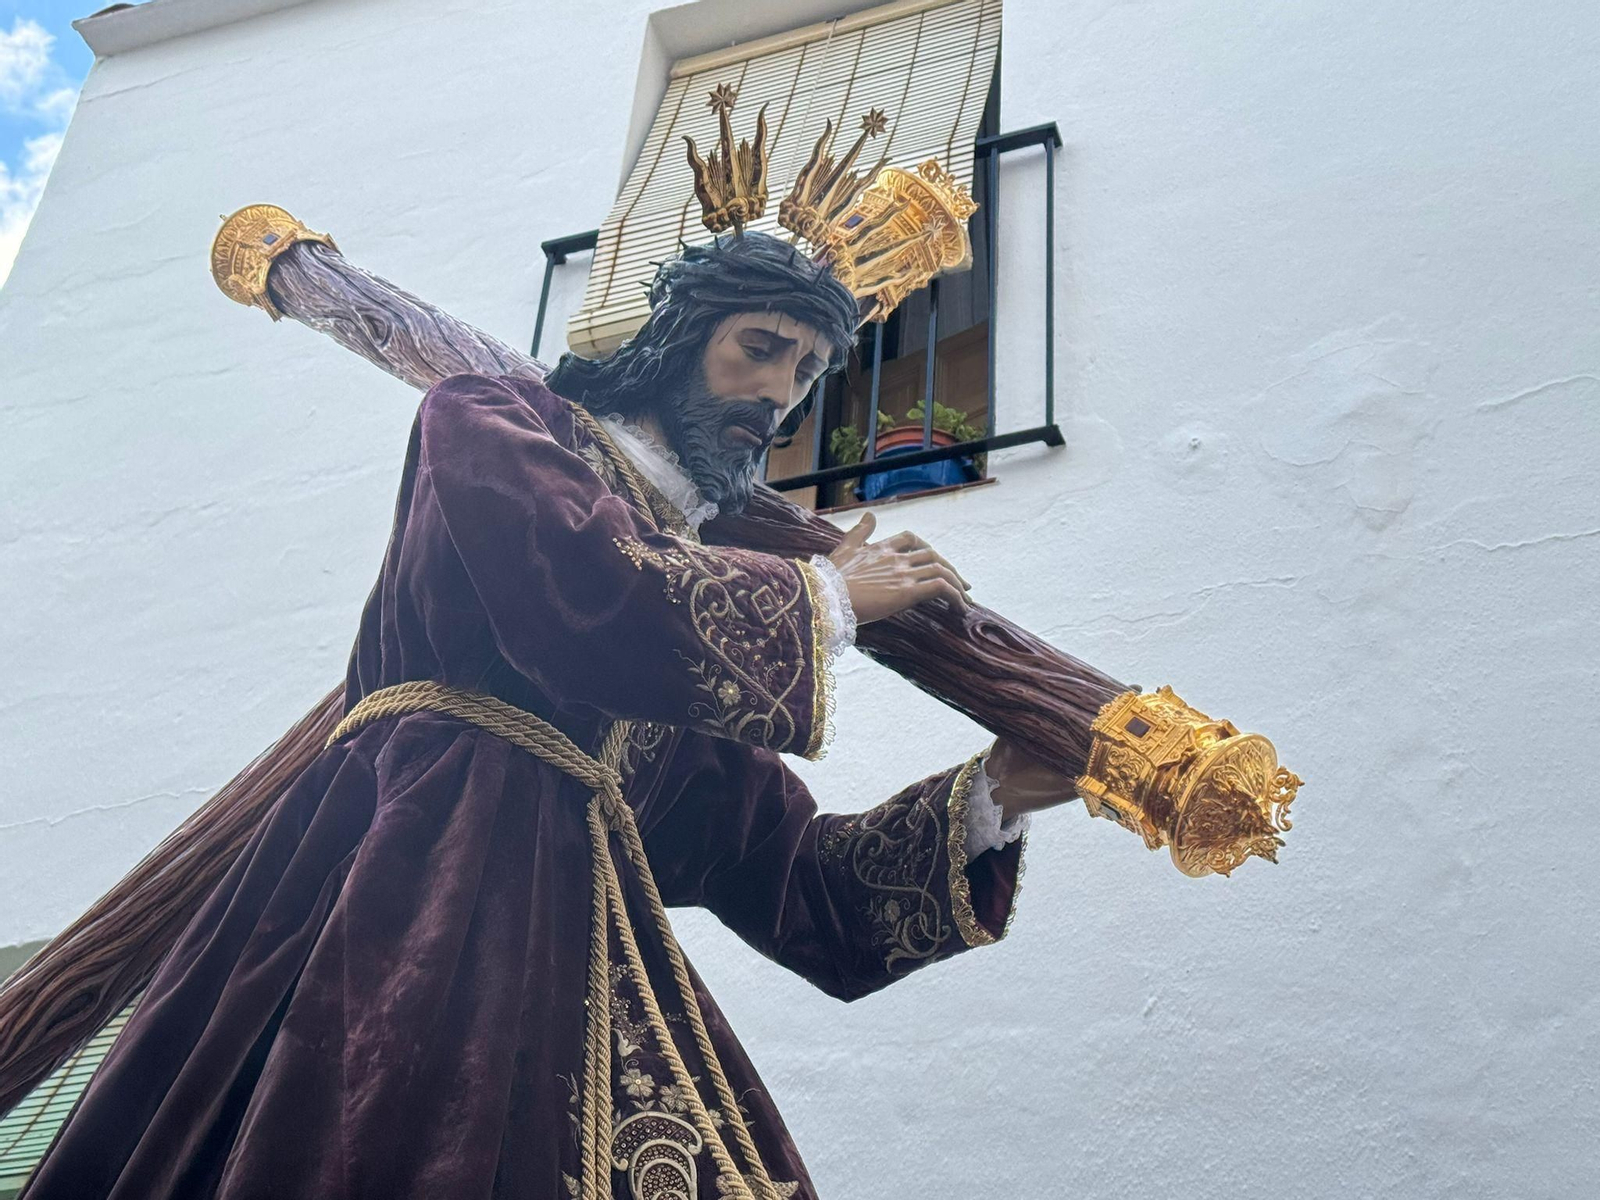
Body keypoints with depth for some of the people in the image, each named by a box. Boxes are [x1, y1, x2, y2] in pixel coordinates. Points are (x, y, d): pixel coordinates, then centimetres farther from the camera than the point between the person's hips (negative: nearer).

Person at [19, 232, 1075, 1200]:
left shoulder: (711, 573, 24)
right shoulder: (491, 423, 11)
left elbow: (790, 884, 20)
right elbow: (581, 596, -12)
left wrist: (990, 797, 6)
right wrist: (823, 599, 3)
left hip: (587, 951, 5)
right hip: (416, 887, -5)